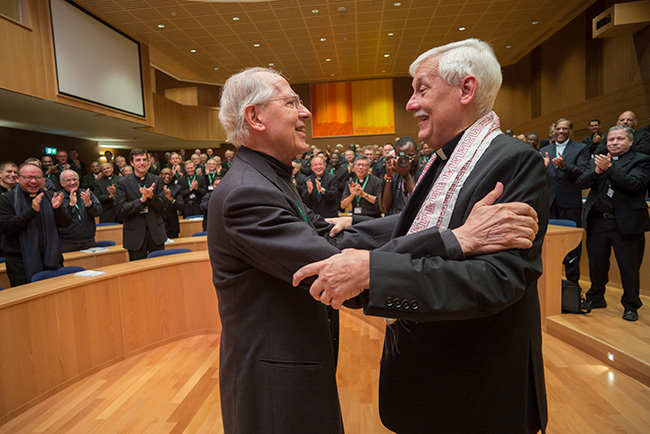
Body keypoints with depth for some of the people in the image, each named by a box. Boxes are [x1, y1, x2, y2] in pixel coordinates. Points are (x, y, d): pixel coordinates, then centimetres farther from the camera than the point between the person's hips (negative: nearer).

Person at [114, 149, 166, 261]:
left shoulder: (156, 180, 6)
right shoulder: (122, 183, -1)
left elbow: (160, 207, 3)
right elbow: (121, 209, -8)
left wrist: (151, 196, -17)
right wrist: (142, 200, -19)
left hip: (156, 232, 2)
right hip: (135, 234, -2)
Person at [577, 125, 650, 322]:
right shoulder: (598, 160, 12)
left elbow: (633, 183, -17)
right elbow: (580, 183, 1)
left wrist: (609, 168, -22)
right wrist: (597, 171, -17)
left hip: (626, 224, -4)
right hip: (597, 222, 4)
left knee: (629, 267, 6)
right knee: (596, 265, 16)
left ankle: (630, 306, 24)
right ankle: (596, 298, 35)